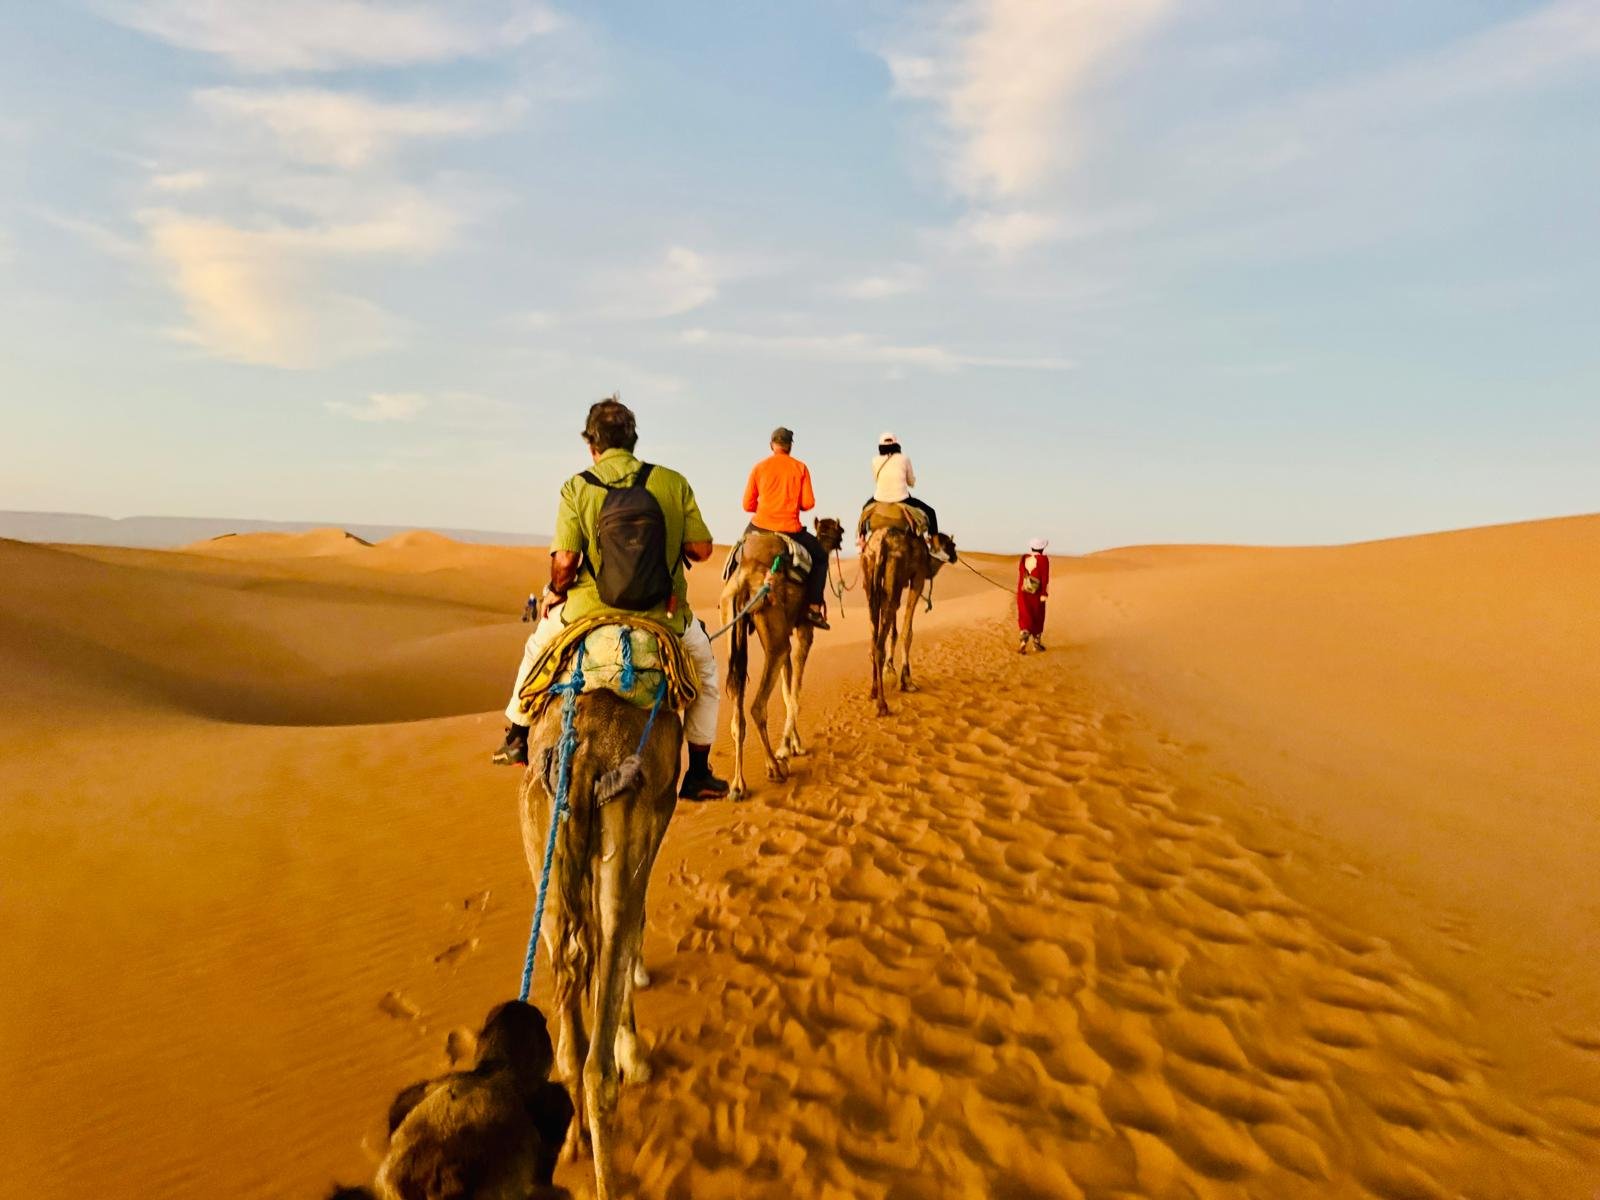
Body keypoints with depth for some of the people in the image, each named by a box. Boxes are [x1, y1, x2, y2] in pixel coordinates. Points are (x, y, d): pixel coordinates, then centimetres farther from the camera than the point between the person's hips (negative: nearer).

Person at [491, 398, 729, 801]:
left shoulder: (577, 487, -5)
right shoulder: (673, 482, -2)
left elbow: (565, 561, -12)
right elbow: (701, 549, -4)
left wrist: (554, 594, 9)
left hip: (591, 608, 0)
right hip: (664, 614, 0)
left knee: (538, 644, 31)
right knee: (705, 666, 27)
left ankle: (517, 737, 40)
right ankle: (698, 773, 23)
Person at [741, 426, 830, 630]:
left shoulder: (759, 467, 4)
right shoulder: (800, 468, 2)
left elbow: (748, 504, 4)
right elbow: (808, 503, -3)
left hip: (760, 526, 2)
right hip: (790, 530, -1)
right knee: (820, 556, 21)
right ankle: (814, 607, 10)